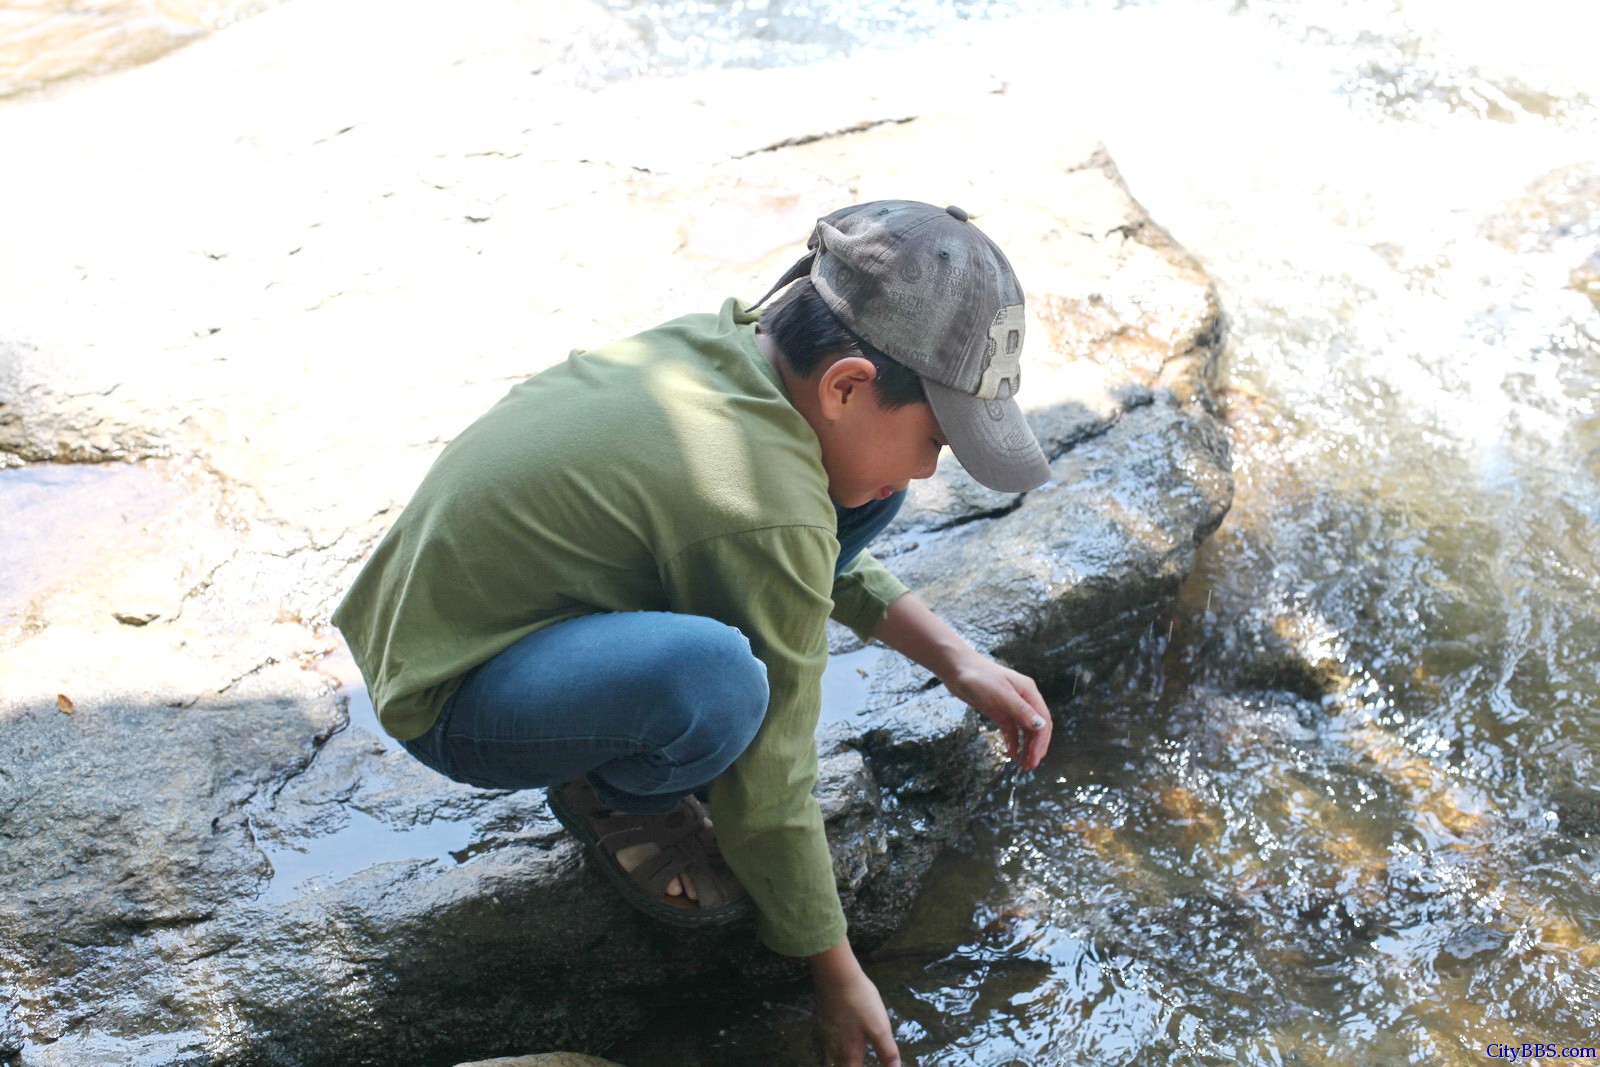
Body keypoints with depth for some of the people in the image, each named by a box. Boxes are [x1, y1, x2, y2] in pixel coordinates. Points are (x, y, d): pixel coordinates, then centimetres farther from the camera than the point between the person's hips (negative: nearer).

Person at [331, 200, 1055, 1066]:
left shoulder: (727, 344, -6)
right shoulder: (765, 519, -31)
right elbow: (766, 785, -22)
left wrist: (956, 660, 6)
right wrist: (836, 973, -8)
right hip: (449, 703, -8)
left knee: (860, 497, 2)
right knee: (716, 677, -42)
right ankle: (608, 794, -4)